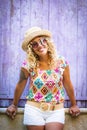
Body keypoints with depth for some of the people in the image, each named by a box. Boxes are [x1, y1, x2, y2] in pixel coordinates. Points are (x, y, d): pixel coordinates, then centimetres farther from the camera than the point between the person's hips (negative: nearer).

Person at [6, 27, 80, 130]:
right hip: (34, 109, 0)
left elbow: (68, 85, 4)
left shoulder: (61, 62, -7)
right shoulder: (28, 64, -10)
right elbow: (20, 85, 4)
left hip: (56, 110, 1)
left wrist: (73, 104, 13)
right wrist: (14, 105, 13)